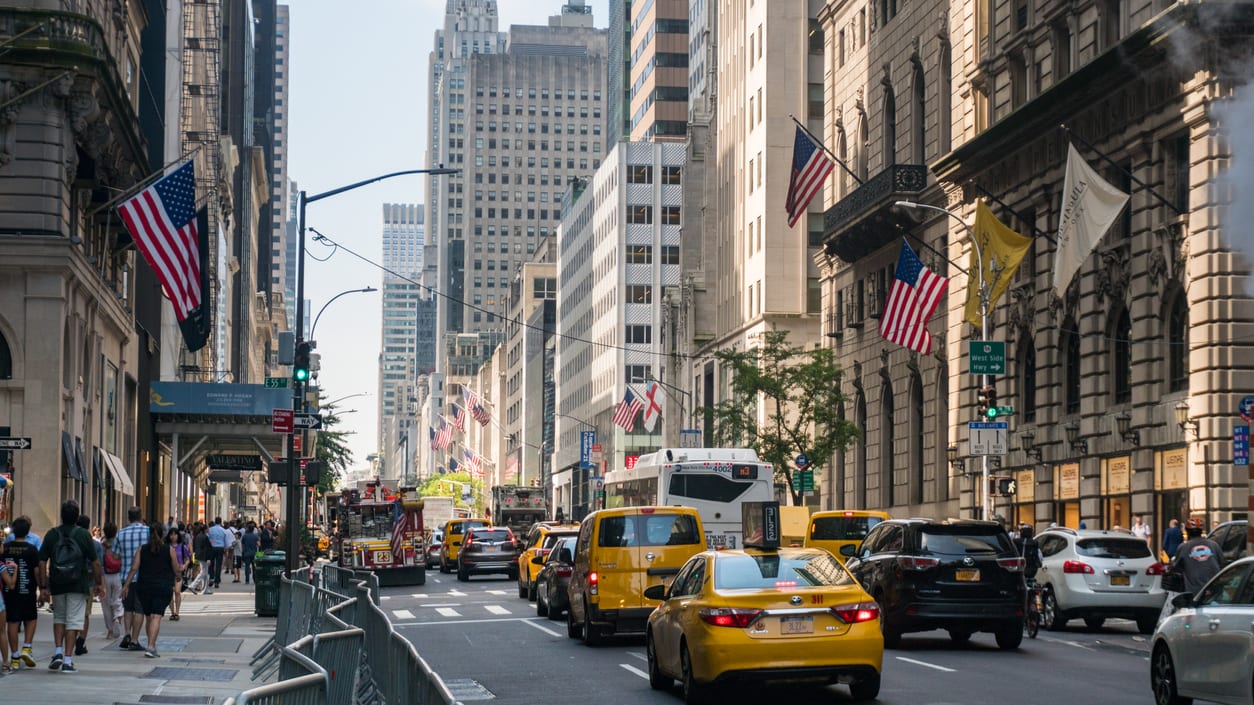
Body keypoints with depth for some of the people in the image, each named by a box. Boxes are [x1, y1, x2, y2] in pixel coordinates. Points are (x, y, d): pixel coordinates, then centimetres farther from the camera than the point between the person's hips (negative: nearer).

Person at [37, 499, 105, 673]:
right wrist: (98, 582, 7)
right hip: (78, 586, -2)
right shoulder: (84, 534, -5)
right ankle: (67, 660, -2)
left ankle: (58, 652, 7)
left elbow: (42, 562, -1)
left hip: (57, 586, 2)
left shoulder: (51, 535, 0)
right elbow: (95, 562, -4)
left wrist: (43, 585, 4)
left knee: (59, 618, 21)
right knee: (73, 621, 2)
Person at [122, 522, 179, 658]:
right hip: (163, 587, -3)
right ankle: (151, 646, -22)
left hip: (144, 587, 3)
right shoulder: (169, 550, -2)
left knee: (148, 617, 16)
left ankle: (152, 646, 24)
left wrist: (126, 585, 1)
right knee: (156, 617, -9)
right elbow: (176, 570, 2)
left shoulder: (142, 549, 3)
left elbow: (134, 568, -3)